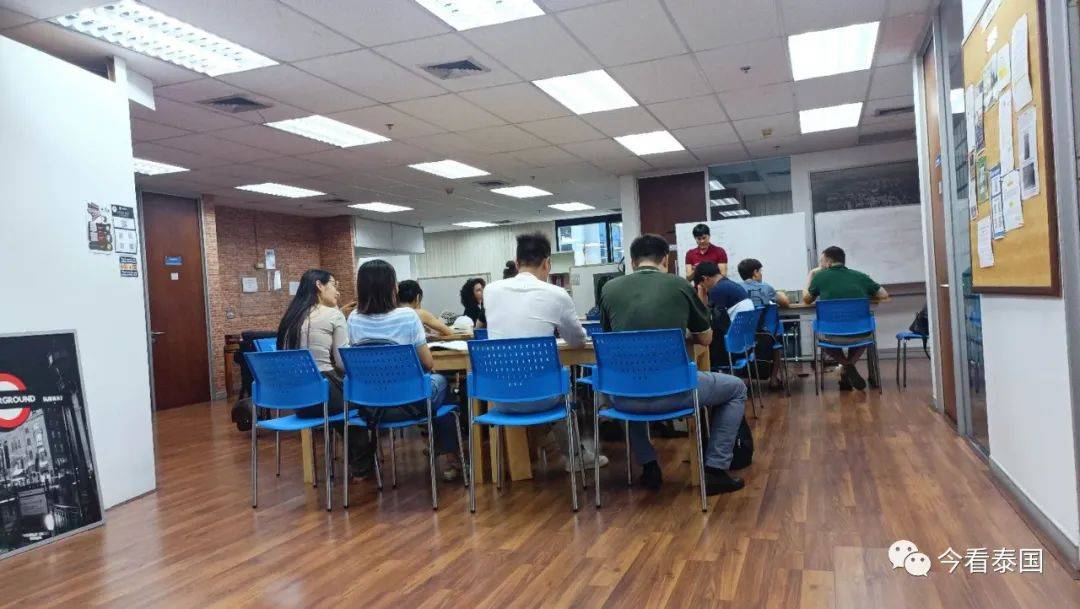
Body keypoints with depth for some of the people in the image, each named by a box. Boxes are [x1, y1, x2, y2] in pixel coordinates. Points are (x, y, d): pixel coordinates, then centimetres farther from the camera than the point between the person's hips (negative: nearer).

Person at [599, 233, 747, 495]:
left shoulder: (610, 288, 8)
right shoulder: (679, 285, 4)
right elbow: (706, 339, 18)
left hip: (625, 397, 3)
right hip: (673, 391, -2)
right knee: (736, 388, 26)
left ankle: (649, 466, 34)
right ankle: (715, 470, 22)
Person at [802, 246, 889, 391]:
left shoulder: (820, 276, 0)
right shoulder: (860, 276, 5)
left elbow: (807, 300, 16)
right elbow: (884, 295, 16)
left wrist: (810, 276, 31)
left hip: (834, 336, -2)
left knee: (822, 336, 34)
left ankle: (846, 365, 15)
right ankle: (848, 368, 30)